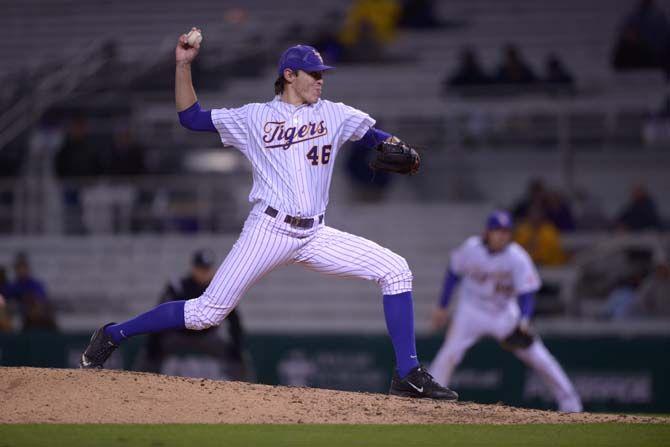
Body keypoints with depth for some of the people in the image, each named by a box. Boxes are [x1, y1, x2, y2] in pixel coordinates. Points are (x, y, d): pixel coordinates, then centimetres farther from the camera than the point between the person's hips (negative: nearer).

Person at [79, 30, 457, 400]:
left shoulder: (334, 114, 13)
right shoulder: (253, 117, 7)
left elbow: (374, 134, 22)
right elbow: (191, 116, 10)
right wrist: (184, 64, 1)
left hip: (315, 237, 3)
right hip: (268, 230, -3)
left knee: (395, 270, -12)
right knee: (208, 312, -8)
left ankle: (409, 375, -9)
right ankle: (113, 335, 9)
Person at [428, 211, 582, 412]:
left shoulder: (518, 258, -21)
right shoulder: (471, 248, -16)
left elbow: (527, 294, -21)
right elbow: (453, 274, 1)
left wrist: (524, 322, -39)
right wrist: (442, 307, 4)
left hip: (505, 313, 0)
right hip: (472, 310, 0)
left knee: (538, 356, -2)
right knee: (449, 354, -18)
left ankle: (569, 403, 11)